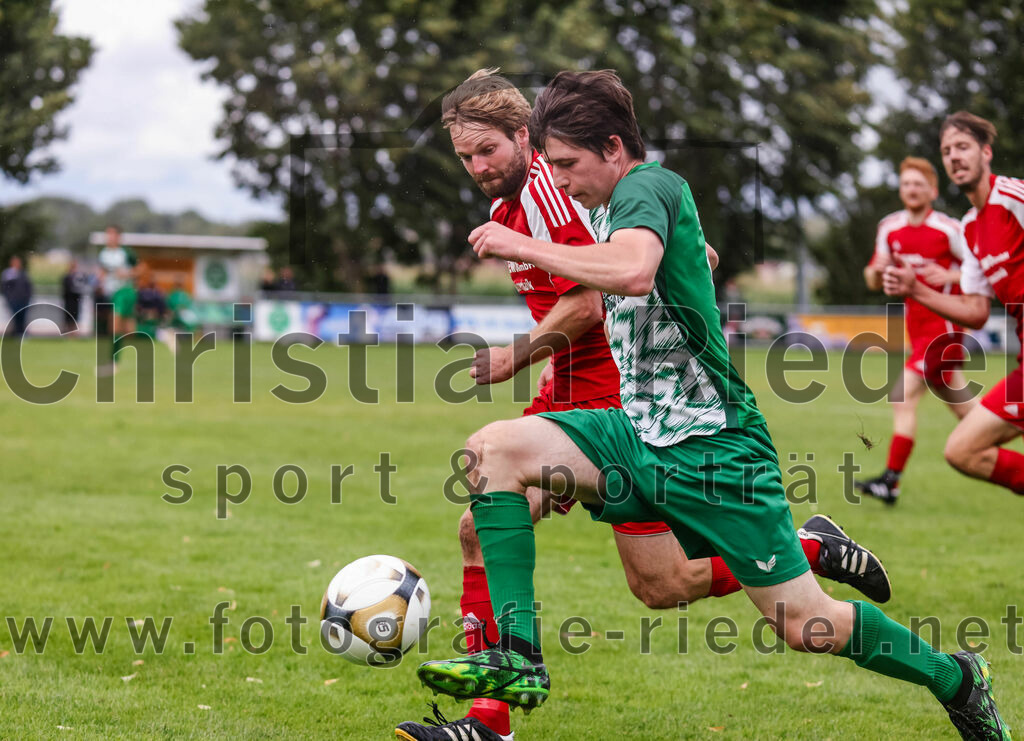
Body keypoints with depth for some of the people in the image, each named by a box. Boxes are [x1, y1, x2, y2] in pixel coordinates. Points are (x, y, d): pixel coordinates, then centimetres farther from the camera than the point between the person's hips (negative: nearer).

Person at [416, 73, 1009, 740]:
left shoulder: (647, 187, -14)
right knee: (495, 448, -15)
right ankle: (517, 657, -21)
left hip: (710, 443, -9)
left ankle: (956, 679, 22)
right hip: (638, 431, 9)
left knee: (806, 626, -3)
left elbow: (633, 270, -37)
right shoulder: (614, 204, 14)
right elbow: (702, 254, 35)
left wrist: (527, 248, -28)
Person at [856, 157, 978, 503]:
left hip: (944, 326, -7)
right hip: (918, 328, 7)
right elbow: (874, 282, 14)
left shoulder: (949, 229, -11)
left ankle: (891, 480, -16)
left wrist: (950, 276, -20)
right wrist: (877, 270, -8)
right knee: (964, 407, 13)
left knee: (904, 396, -16)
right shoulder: (889, 228, 7)